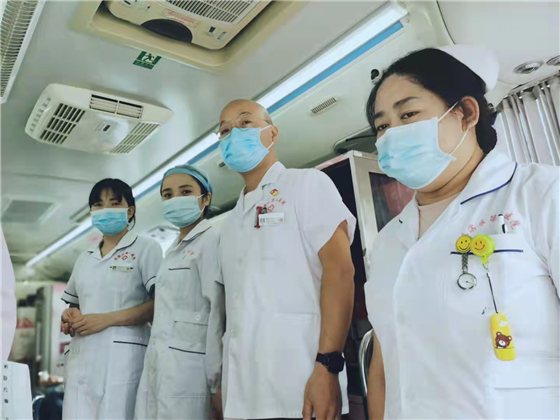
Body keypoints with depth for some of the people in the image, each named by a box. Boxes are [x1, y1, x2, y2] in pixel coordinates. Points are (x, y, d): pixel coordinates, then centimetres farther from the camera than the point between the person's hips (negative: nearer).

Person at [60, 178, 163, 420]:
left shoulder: (146, 248, -1)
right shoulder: (85, 258, 19)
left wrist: (106, 319, -16)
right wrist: (69, 318, 4)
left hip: (122, 354, -5)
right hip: (81, 357, 6)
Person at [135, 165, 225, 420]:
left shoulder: (211, 241, -7)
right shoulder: (174, 251, 18)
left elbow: (217, 313, -13)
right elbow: (165, 314, 15)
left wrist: (216, 382, -14)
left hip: (187, 366, -7)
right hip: (157, 367, 7)